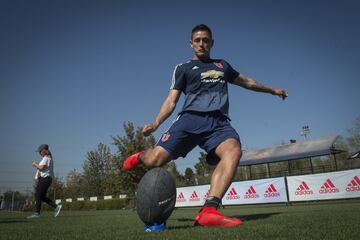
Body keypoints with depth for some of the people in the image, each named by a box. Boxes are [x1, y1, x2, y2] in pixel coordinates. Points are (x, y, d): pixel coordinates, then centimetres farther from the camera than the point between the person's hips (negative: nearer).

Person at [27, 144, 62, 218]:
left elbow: (41, 168, -19)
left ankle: (37, 213, -7)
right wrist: (36, 165, 17)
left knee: (38, 195, -8)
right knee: (42, 197, 10)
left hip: (44, 178, -10)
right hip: (47, 179, 10)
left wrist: (35, 164, -3)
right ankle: (56, 207, 4)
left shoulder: (46, 158, -10)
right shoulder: (50, 158, 21)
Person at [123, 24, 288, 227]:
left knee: (233, 150, -33)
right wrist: (155, 124, -5)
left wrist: (272, 90, 51)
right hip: (191, 118, -2)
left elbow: (246, 81, 44)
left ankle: (209, 210, -42)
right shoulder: (183, 68, 19)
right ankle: (140, 156, 18)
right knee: (155, 160, -20)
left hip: (219, 122, 3)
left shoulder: (222, 65, 30)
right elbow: (171, 100, 11)